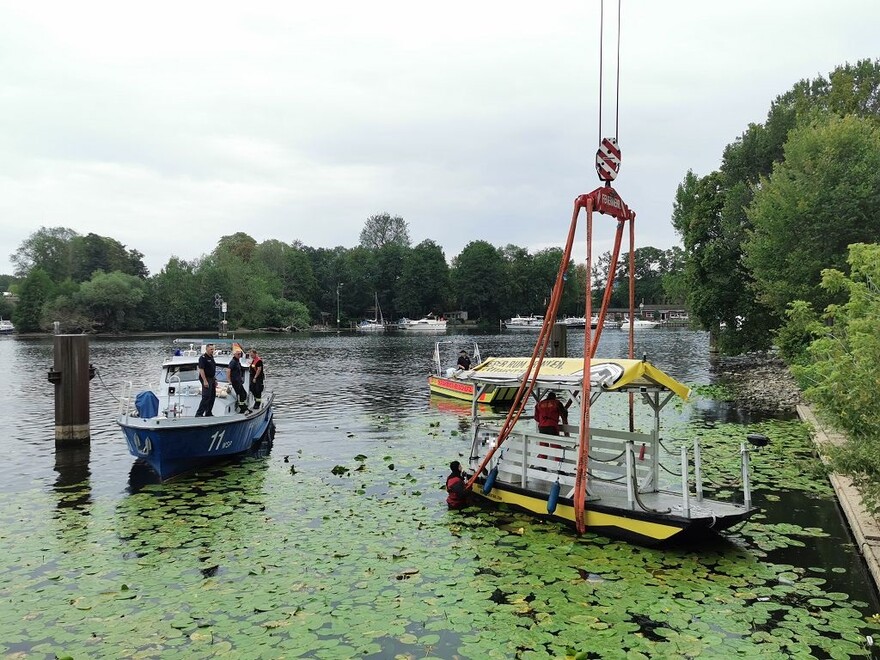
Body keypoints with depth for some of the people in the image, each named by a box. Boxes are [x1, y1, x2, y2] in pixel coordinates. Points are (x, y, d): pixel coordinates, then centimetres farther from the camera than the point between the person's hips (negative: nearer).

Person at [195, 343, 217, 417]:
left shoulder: (211, 357, 14)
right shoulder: (203, 357, -13)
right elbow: (201, 370, -19)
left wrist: (215, 380, 18)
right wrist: (205, 381, -24)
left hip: (212, 379, 9)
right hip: (206, 379, -9)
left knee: (212, 396, 10)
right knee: (206, 397, -12)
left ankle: (208, 413, 18)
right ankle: (199, 413, -9)